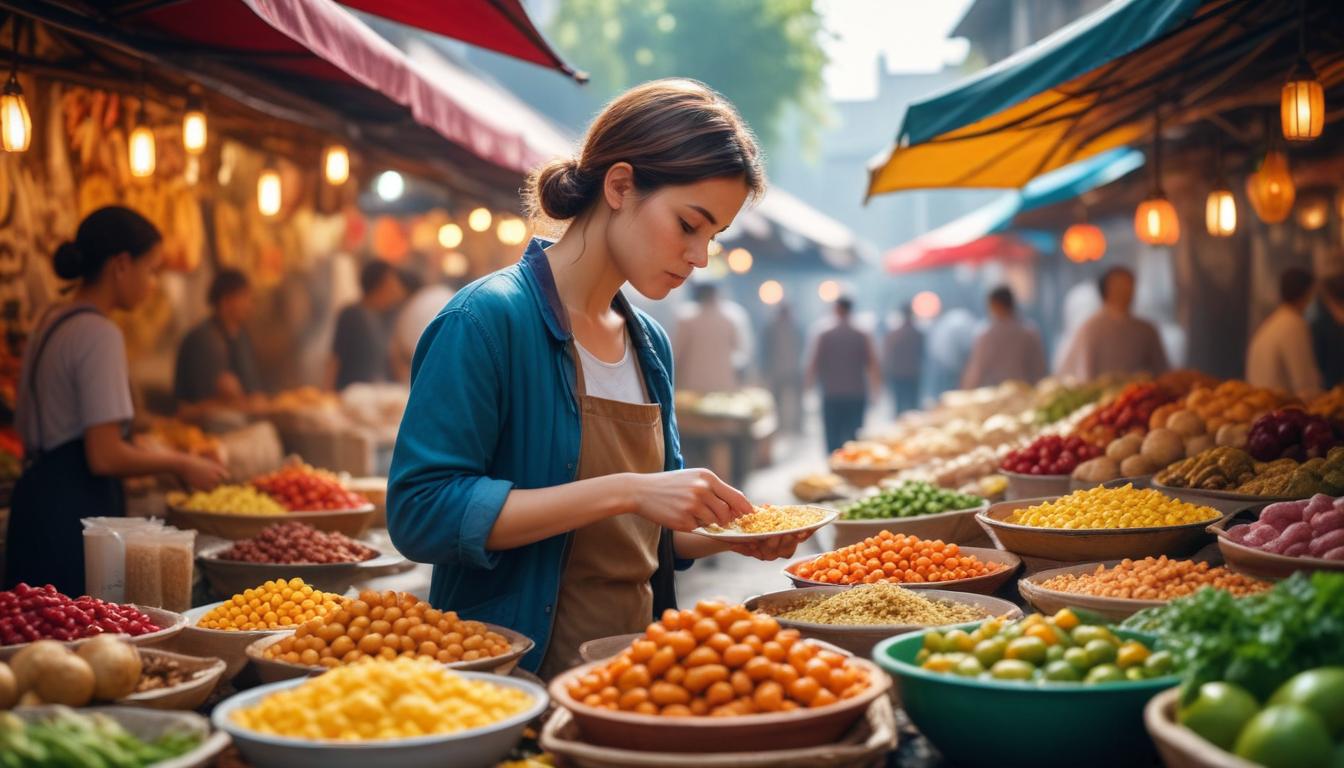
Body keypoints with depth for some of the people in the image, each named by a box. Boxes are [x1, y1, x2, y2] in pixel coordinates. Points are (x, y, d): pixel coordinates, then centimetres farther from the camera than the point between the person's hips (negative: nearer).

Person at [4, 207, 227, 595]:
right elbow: (105, 457, -20)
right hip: (74, 516, -9)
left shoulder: (51, 322, 14)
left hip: (36, 500, 10)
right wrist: (180, 465, -6)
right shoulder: (99, 334, -14)